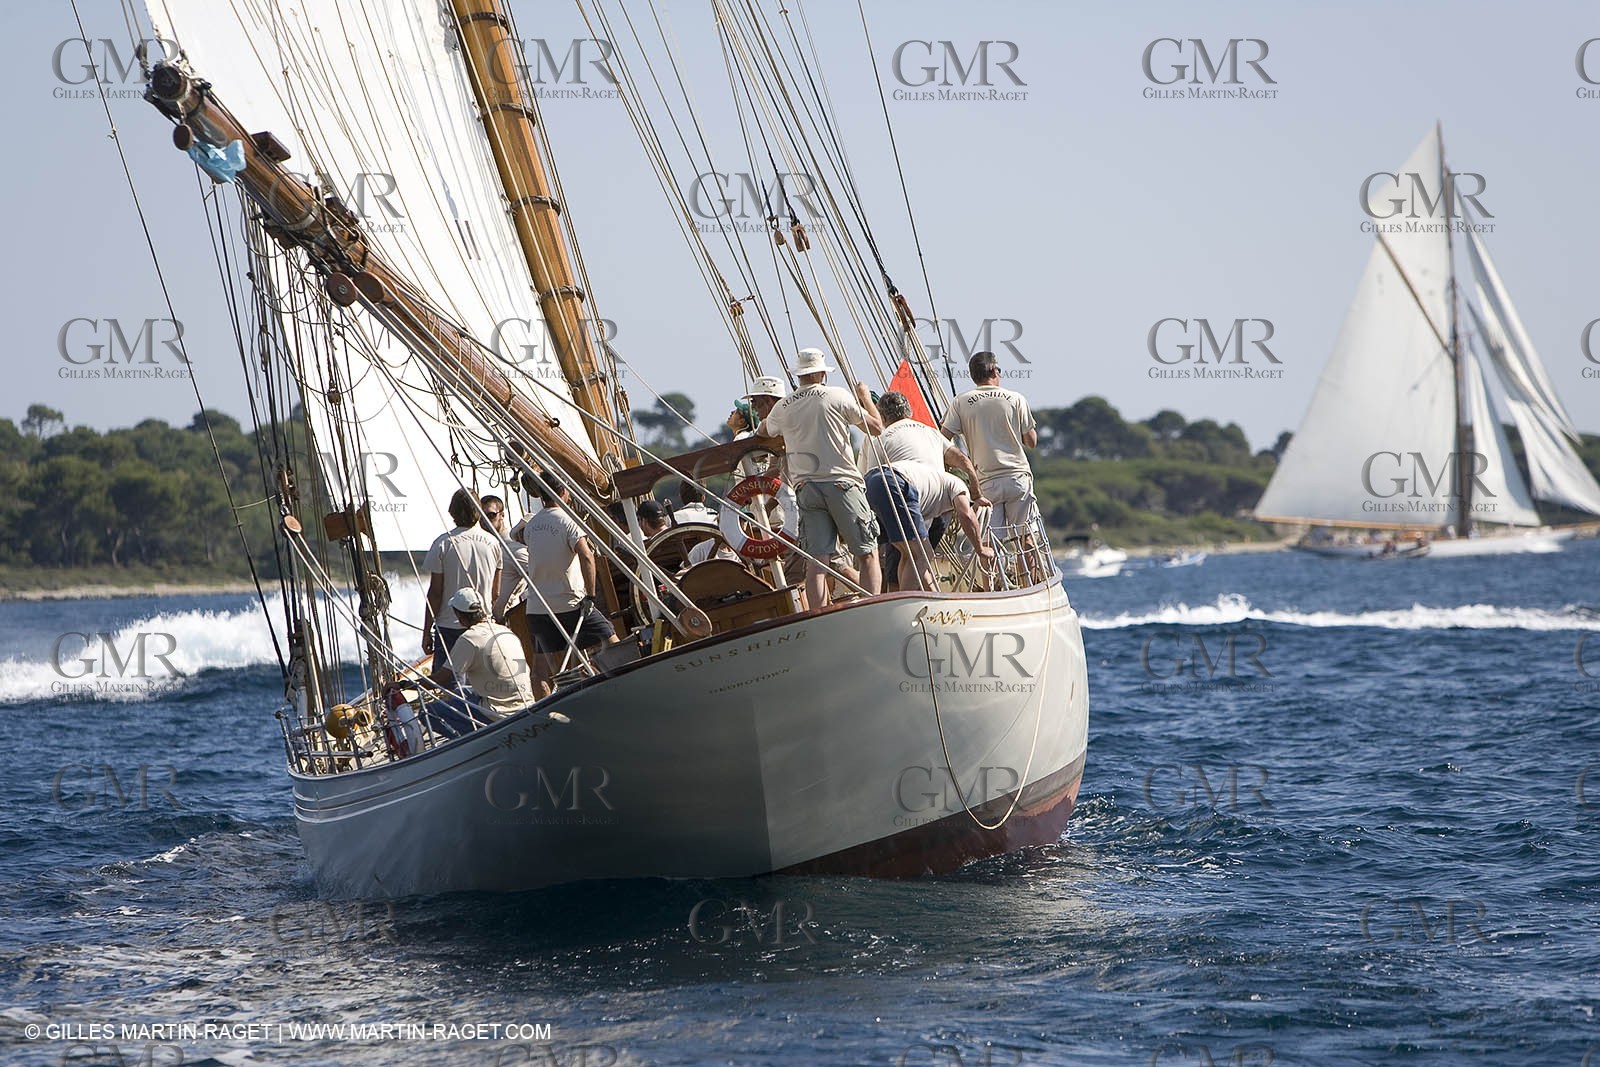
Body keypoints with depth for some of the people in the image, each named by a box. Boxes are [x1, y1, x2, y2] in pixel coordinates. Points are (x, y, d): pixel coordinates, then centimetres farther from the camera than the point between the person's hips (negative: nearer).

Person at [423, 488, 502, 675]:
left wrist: (427, 631, 1)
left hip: (449, 626, -3)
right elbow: (496, 594, 8)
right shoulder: (492, 543, 2)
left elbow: (435, 593, -6)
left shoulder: (443, 543, -7)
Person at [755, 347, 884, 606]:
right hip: (842, 483, -3)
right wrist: (865, 397, 21)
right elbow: (876, 428, 6)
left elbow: (763, 431, 30)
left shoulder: (783, 407, 9)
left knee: (815, 560, -1)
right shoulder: (837, 396, -2)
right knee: (867, 555, 2)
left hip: (806, 487, 3)